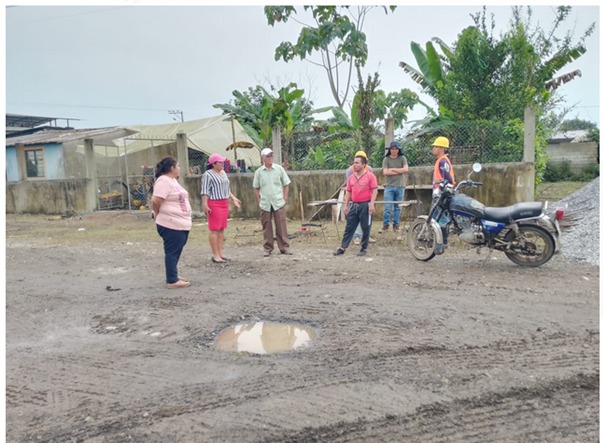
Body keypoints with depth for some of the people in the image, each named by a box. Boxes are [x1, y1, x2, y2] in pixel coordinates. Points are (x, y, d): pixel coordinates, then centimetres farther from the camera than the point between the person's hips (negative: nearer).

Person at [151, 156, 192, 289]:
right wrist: (158, 215, -8)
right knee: (172, 252, -3)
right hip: (171, 225, -10)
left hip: (181, 223, 10)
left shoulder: (173, 180, 16)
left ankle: (173, 275, 29)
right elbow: (155, 201, -23)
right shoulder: (164, 181, -17)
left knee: (176, 252, 17)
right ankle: (172, 281, 4)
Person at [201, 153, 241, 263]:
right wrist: (205, 205, -21)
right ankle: (215, 255, -2)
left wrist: (233, 198, 21)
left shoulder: (223, 173, 16)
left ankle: (220, 253, 15)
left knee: (221, 229, 10)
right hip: (214, 204, -8)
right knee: (214, 229, -5)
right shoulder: (208, 175, -10)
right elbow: (205, 192, -15)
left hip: (224, 203, 8)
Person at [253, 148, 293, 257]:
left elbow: (286, 185, 6)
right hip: (265, 204, 1)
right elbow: (256, 188, 9)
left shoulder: (279, 169, 2)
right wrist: (259, 202, 3)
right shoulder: (259, 172, 4)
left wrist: (284, 199, 0)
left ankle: (284, 248, 10)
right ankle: (267, 248, 17)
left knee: (281, 227, 1)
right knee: (266, 227, 6)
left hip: (279, 203, -1)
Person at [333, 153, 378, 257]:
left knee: (365, 228, 4)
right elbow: (348, 192, 15)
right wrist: (346, 205, 11)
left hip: (365, 205, -5)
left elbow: (374, 191, -10)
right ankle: (342, 248, 12)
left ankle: (363, 248, 16)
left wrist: (372, 204, -18)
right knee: (349, 227, 7)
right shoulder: (351, 177, 9)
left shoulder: (370, 176, -7)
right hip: (354, 205, 5)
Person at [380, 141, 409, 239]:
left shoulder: (402, 158, 6)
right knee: (388, 207, -7)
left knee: (397, 207, 9)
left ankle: (396, 225, 19)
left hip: (400, 186, 1)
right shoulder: (386, 159, 2)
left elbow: (406, 169, -9)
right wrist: (399, 171, -8)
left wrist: (393, 169, -9)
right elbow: (385, 172, -11)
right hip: (389, 186, -1)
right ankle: (386, 225, 5)